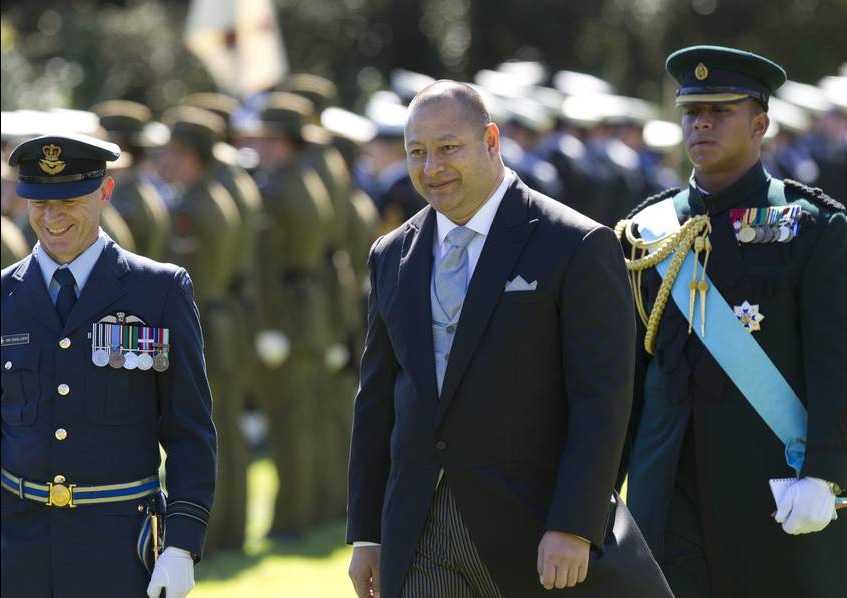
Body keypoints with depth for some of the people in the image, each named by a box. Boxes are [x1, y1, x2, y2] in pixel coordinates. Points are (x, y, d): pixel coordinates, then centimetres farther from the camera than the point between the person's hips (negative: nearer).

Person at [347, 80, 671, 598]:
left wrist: (573, 528, -19)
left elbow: (601, 399, -12)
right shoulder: (393, 257, 12)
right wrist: (366, 533, 12)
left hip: (532, 529, -4)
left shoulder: (577, 246, -6)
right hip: (419, 544, 5)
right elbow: (378, 400, 16)